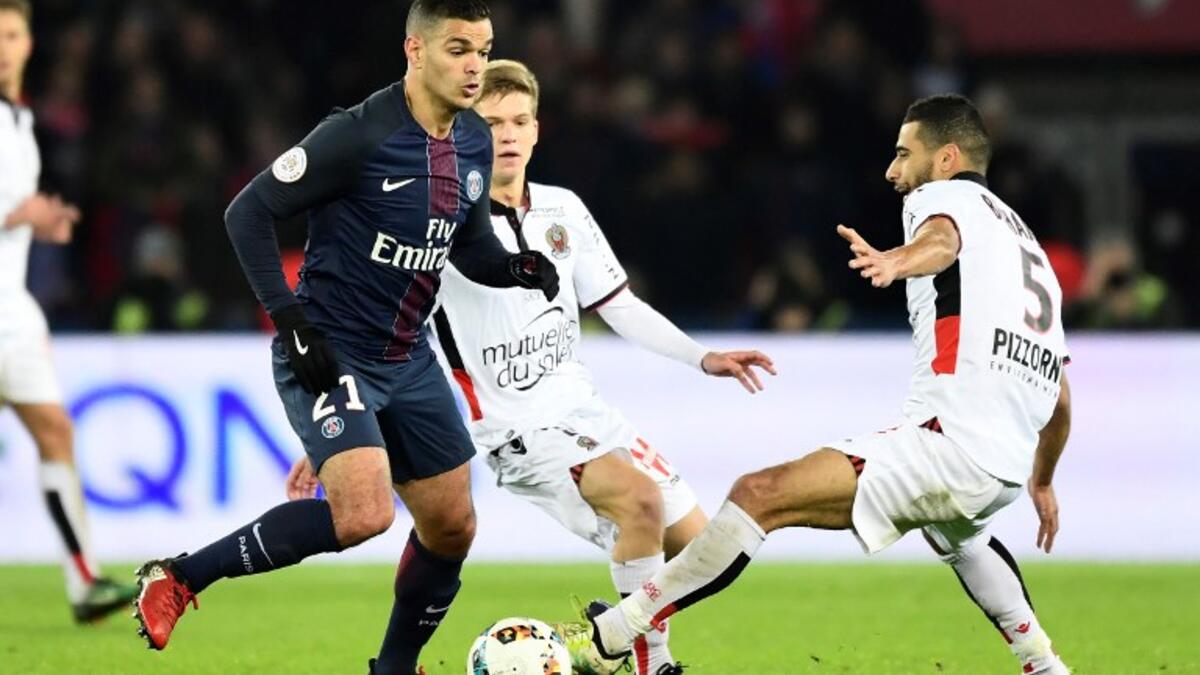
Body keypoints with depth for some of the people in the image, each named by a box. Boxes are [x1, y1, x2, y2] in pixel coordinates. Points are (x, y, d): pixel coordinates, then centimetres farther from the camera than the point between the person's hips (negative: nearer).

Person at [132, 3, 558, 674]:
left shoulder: (475, 141, 3)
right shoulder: (360, 135, -20)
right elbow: (249, 212, -15)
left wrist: (516, 268, -5)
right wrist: (291, 321, -20)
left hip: (408, 360, 8)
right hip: (330, 356, -8)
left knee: (452, 528, 9)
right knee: (364, 512, -26)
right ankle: (180, 576, -12)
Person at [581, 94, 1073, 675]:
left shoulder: (946, 196, 6)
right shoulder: (1025, 240, 30)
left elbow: (942, 240, -23)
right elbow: (1059, 400, 32)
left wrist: (900, 261, -46)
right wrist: (1042, 482, 47)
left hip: (951, 444, -9)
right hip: (1007, 464, 9)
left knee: (760, 495, -14)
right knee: (957, 534, 44)